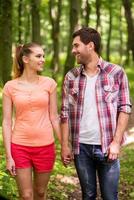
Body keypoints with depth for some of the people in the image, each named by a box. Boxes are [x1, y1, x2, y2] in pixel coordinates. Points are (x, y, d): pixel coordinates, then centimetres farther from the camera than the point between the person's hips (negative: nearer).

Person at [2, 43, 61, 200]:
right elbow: (7, 122, -3)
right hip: (19, 147, -1)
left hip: (45, 146, 1)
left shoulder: (49, 83, 0)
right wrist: (8, 156, -7)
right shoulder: (10, 87, -3)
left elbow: (53, 117, 5)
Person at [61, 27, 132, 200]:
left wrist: (116, 141, -10)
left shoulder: (116, 73, -3)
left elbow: (124, 108, -3)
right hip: (81, 147, 2)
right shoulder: (71, 77, 5)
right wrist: (65, 145, 2)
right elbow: (65, 113, 6)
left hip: (107, 146, -2)